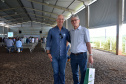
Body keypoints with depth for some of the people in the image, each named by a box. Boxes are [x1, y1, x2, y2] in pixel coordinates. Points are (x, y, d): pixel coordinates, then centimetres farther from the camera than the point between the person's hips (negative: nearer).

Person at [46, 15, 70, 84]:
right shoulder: (51, 31, -3)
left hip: (63, 55, 1)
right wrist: (48, 53, -8)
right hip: (54, 55, -1)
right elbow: (48, 42, 0)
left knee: (62, 72, 9)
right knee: (56, 72, 7)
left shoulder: (66, 31, 1)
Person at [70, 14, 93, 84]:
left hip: (82, 56, -4)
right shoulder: (71, 31, 10)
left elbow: (88, 43, -7)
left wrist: (90, 55, -13)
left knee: (83, 74, 3)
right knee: (75, 73, 14)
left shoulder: (84, 30, -4)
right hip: (73, 56, 4)